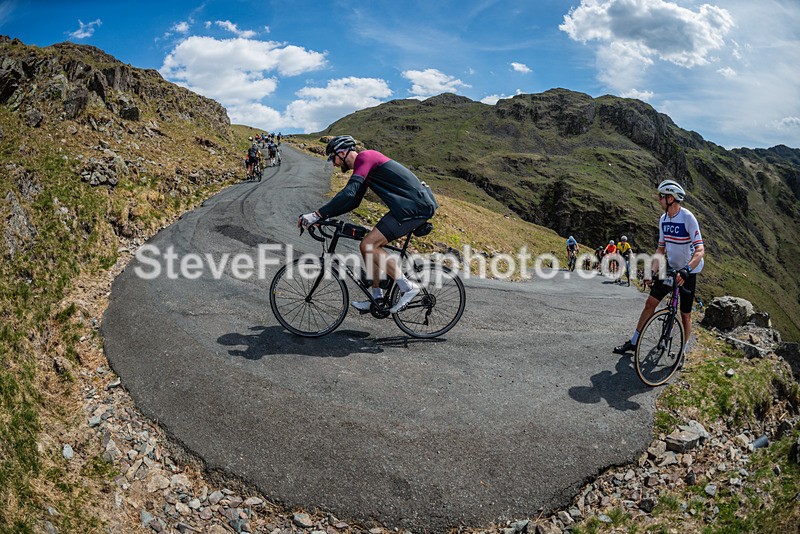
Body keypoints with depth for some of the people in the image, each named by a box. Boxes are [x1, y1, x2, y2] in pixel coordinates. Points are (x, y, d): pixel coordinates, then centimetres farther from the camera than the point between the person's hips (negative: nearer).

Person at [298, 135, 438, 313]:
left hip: (415, 207, -10)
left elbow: (348, 194, -23)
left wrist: (317, 215, -21)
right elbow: (353, 201, 24)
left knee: (368, 245, -14)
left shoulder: (365, 157, -11)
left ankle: (407, 287, -8)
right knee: (370, 245, 10)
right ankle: (377, 298, 16)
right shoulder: (364, 165, 21)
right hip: (409, 206, 10)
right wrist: (324, 216, 15)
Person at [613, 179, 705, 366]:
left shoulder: (688, 218, -21)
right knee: (650, 303, 2)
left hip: (688, 272, -6)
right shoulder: (664, 219, 1)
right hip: (670, 268, 6)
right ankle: (634, 342, 11)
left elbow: (700, 250, -27)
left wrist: (686, 270, -41)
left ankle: (682, 353, 20)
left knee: (685, 315, 4)